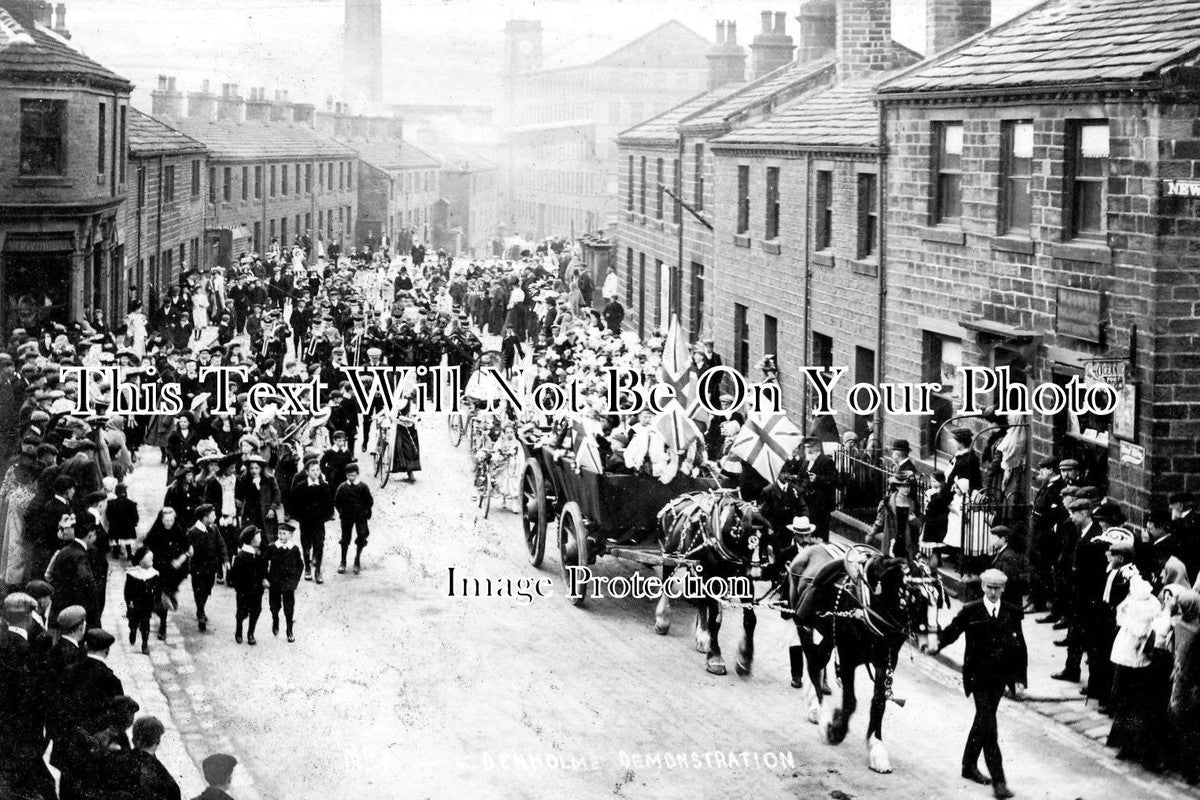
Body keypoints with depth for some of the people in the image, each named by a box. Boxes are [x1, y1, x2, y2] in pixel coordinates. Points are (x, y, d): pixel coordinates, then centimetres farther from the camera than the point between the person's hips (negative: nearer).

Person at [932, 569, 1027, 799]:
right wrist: (937, 643, -29)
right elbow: (951, 631, -7)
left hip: (1000, 677, 4)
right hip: (978, 676, -4)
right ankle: (998, 780, -12)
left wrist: (1019, 677, 2)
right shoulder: (970, 612, -4)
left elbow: (1020, 648, 7)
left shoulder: (1012, 613, 4)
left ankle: (970, 766, 34)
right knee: (987, 723, -10)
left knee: (983, 721, 16)